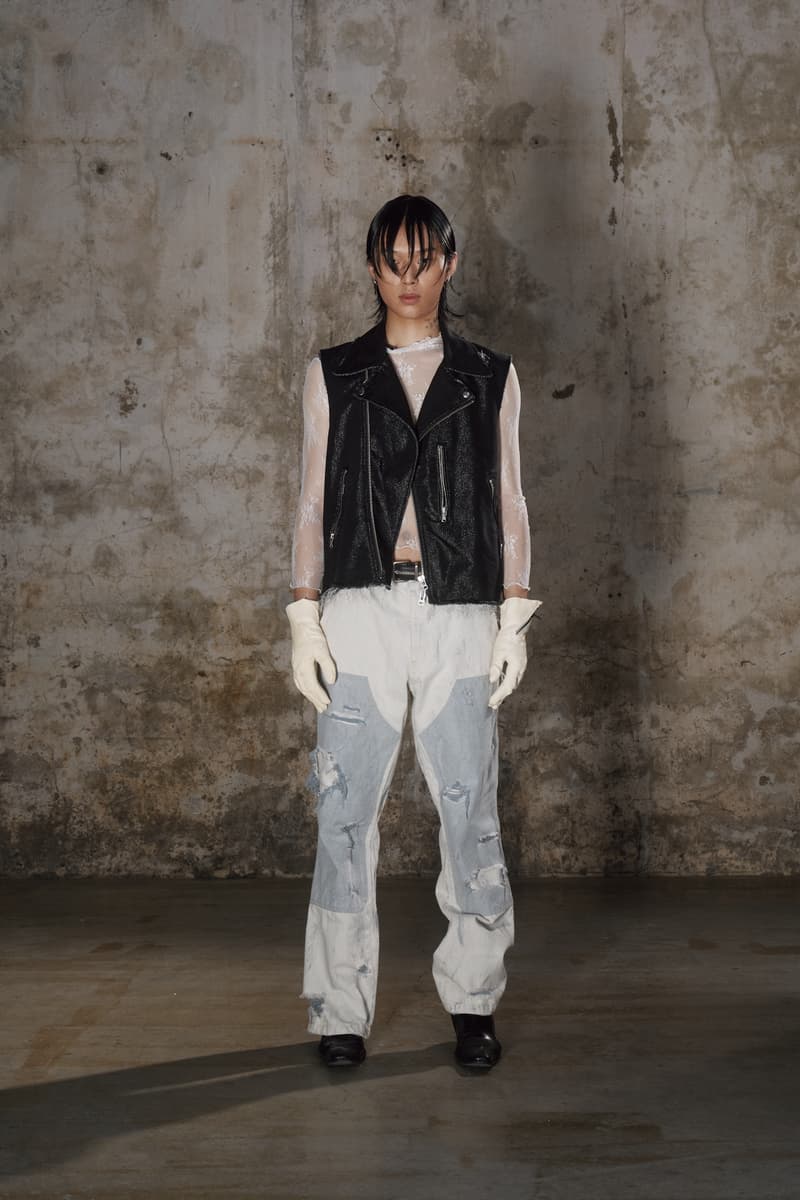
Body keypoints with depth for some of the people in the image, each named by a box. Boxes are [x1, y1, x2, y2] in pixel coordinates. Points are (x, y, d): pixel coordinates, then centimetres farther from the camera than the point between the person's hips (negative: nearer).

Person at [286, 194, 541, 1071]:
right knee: (346, 810, -1)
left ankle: (473, 1000, 15)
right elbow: (312, 502, 9)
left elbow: (509, 502, 11)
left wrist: (514, 617, 2)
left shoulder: (490, 378, 13)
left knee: (469, 807, -1)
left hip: (458, 612, 0)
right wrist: (305, 617, 0)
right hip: (360, 608, 0)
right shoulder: (332, 375, 12)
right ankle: (340, 1010, 10)